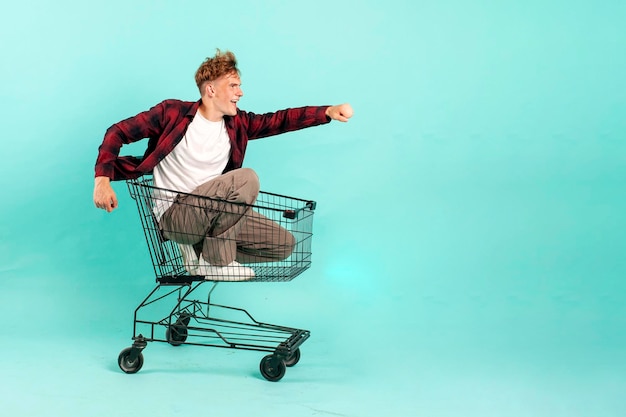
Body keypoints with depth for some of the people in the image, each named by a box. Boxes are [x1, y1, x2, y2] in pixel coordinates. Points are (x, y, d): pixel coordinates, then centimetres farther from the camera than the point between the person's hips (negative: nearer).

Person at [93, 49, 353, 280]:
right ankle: (213, 260, -14)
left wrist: (328, 112, -13)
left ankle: (201, 249, 8)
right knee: (246, 178, -27)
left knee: (283, 244, 4)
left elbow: (280, 120, 1)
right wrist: (102, 179, -21)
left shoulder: (236, 124, 6)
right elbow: (118, 132, -7)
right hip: (174, 215, -7)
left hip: (213, 214, 7)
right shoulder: (173, 113, -9)